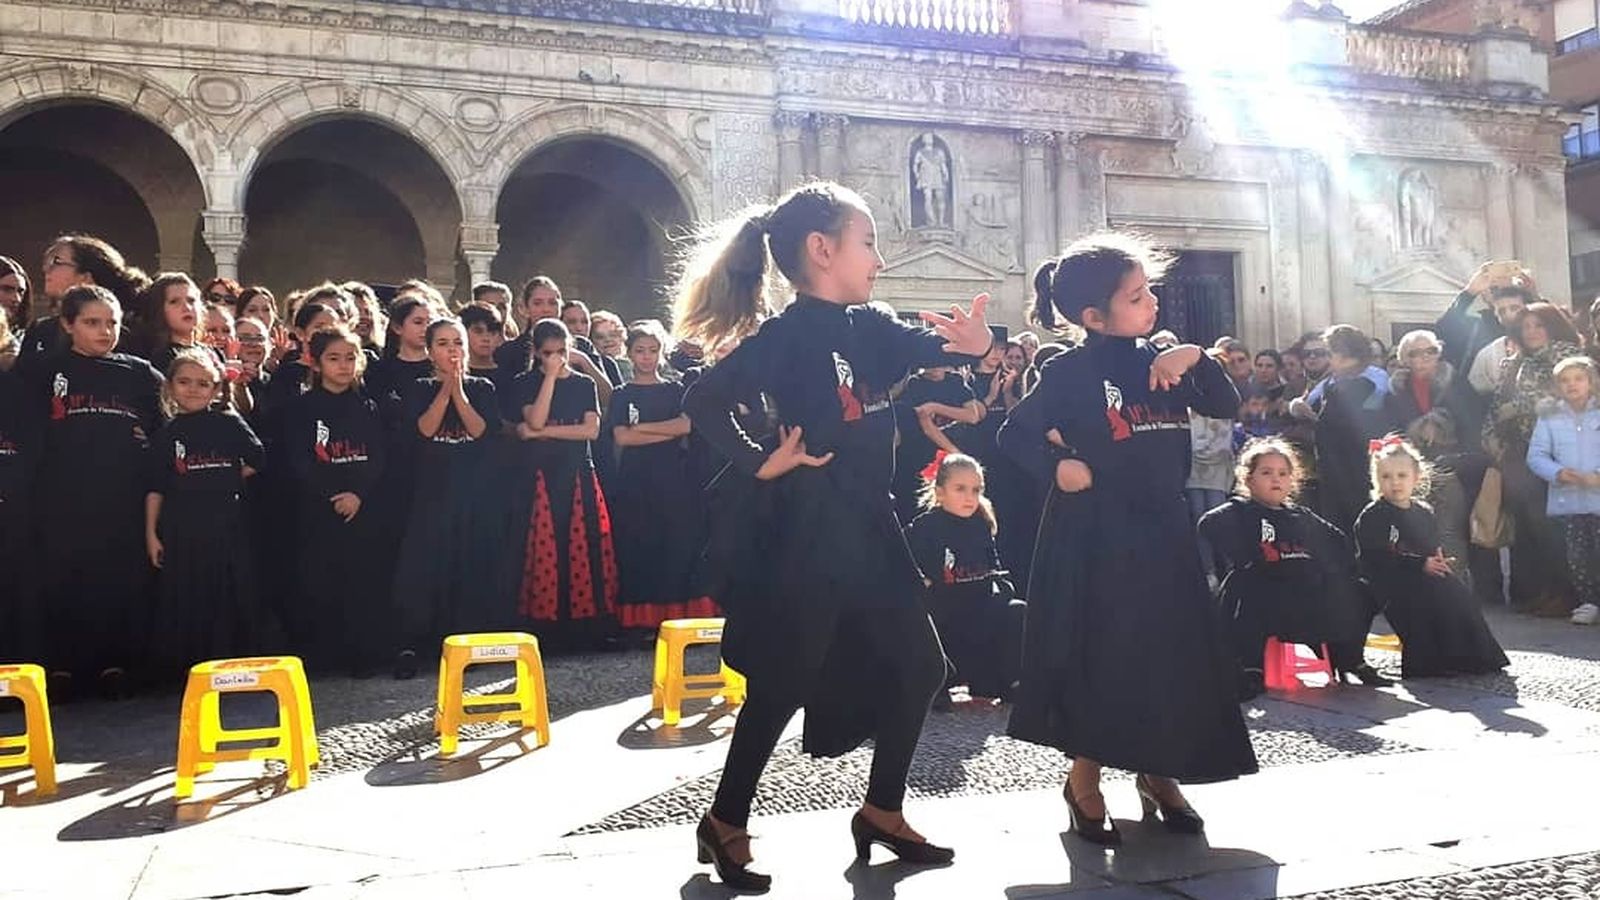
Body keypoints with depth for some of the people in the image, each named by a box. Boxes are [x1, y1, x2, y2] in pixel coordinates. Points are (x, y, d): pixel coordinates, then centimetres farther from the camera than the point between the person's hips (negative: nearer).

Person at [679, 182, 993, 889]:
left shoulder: (870, 328, 8)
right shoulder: (784, 335, -14)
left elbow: (936, 349, 12)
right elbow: (704, 403, -19)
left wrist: (975, 343, -9)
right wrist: (762, 463, -20)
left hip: (870, 525, 8)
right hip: (807, 529, -8)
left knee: (916, 667, 12)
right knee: (784, 682, 1)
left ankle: (882, 811, 27)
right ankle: (725, 821, 20)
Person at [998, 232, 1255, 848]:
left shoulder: (1159, 362, 7)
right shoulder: (1070, 372, -8)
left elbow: (1227, 406, 8)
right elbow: (1015, 435, -5)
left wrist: (1196, 359, -8)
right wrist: (1059, 465, -22)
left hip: (1163, 527, 6)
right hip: (1095, 533, -5)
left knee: (1175, 654, 8)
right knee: (1097, 657, 1)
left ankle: (1158, 775, 25)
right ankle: (1084, 782, 18)